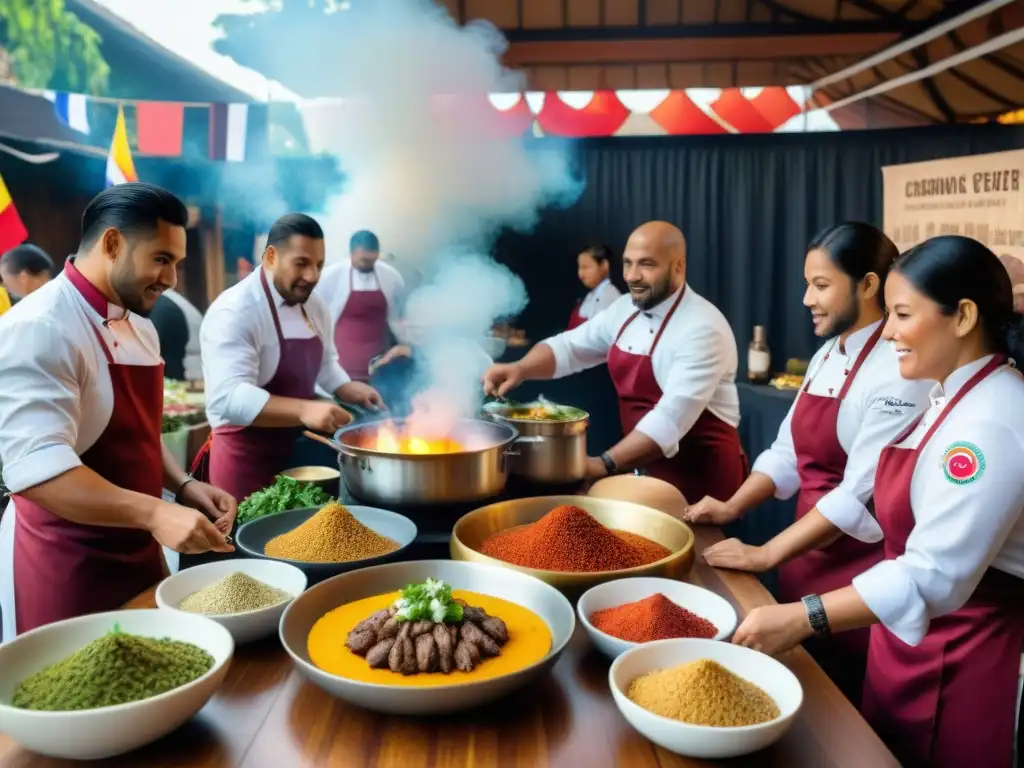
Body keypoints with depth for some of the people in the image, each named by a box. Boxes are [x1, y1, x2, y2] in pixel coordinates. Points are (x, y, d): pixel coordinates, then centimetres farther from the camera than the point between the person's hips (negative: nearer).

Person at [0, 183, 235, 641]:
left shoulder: (139, 327, 10)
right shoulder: (38, 329, -18)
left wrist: (183, 487, 2)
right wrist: (153, 512, -35)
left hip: (136, 551, 8)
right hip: (63, 565, -8)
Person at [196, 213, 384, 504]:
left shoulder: (314, 305, 5)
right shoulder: (235, 312, -21)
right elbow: (229, 397, -32)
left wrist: (349, 390, 2)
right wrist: (303, 410, -42)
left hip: (298, 451, 8)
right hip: (247, 459, -7)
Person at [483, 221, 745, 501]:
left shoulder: (702, 329, -21)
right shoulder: (626, 309, 2)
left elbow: (671, 419, -28)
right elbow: (569, 347, 7)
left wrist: (604, 465, -32)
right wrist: (521, 369, -12)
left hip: (702, 475, -6)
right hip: (647, 467, 6)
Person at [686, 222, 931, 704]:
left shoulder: (898, 372, -20)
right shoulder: (827, 355, 6)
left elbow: (862, 497, -24)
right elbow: (788, 452, 10)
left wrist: (766, 555, -22)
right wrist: (732, 508, -2)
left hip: (856, 574, -7)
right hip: (807, 559, 7)